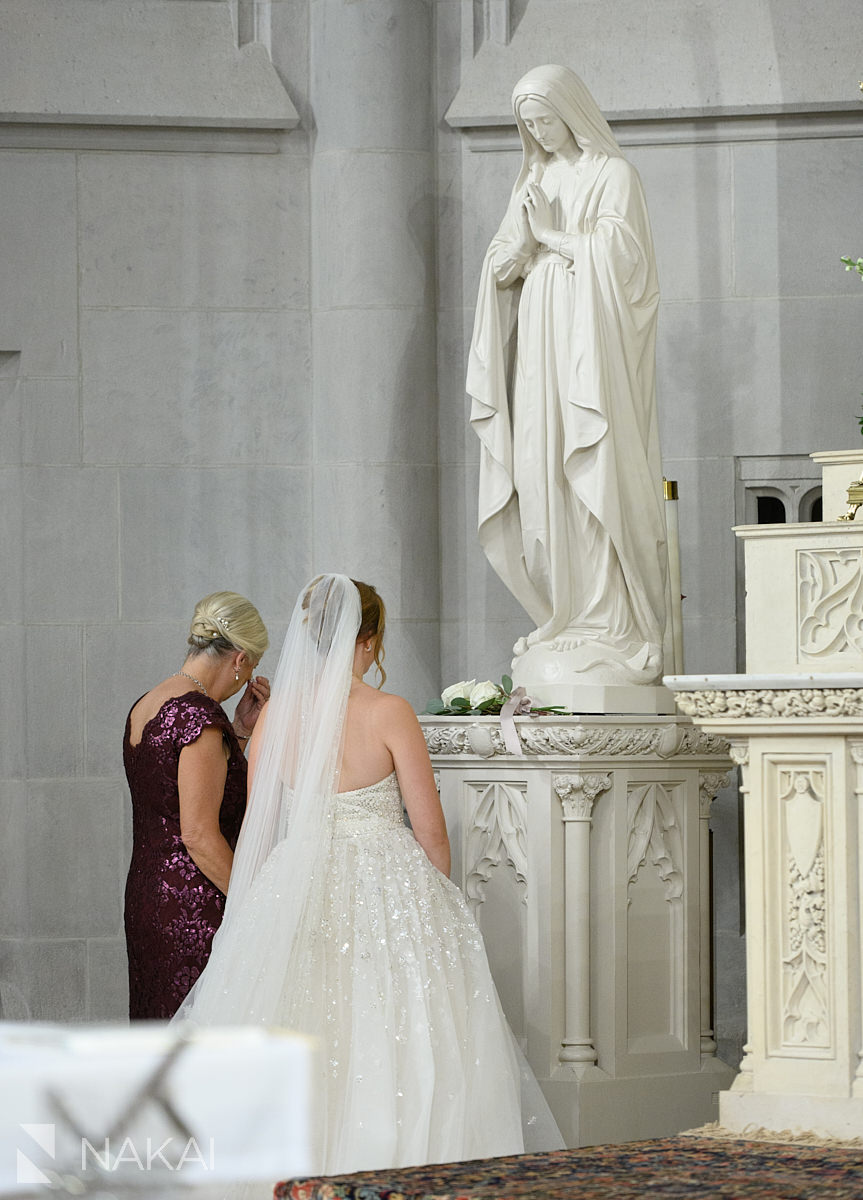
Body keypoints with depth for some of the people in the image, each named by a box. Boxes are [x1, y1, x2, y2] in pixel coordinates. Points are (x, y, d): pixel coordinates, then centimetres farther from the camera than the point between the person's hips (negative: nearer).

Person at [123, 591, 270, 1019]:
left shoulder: (145, 707, 12)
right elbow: (199, 834, -19)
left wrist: (241, 728, 17)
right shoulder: (201, 715, -16)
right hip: (196, 908, -10)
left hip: (146, 893, 10)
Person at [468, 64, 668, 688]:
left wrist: (553, 234, -5)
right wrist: (525, 233, -5)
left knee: (595, 476, -11)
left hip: (593, 345, -6)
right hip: (540, 343, 6)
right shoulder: (535, 180, 19)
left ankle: (614, 630, -11)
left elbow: (617, 258, -11)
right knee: (542, 478, 0)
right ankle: (565, 622, 3)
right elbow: (501, 268, 13)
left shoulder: (613, 176, 0)